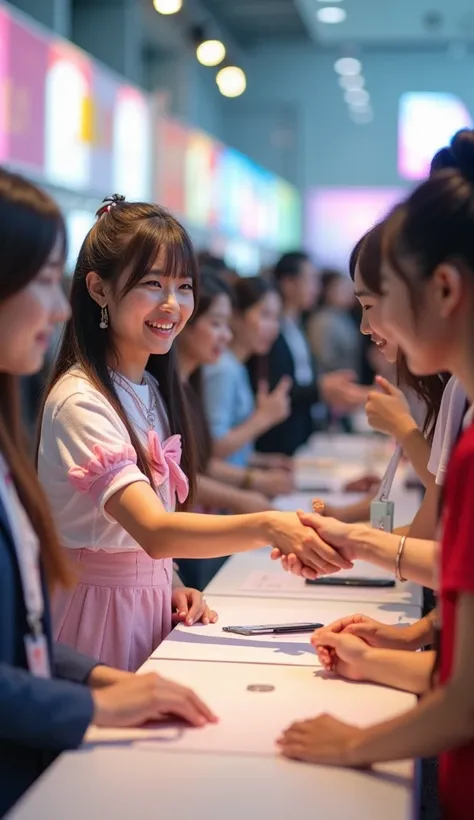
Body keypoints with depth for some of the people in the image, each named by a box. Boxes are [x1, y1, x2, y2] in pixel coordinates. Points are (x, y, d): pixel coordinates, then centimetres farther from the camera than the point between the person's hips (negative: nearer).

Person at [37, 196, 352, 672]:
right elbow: (154, 530, -31)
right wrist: (269, 527, -43)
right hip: (98, 610, -8)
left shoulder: (151, 389, 7)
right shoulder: (80, 401, -20)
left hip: (150, 603, 8)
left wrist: (172, 588, -3)